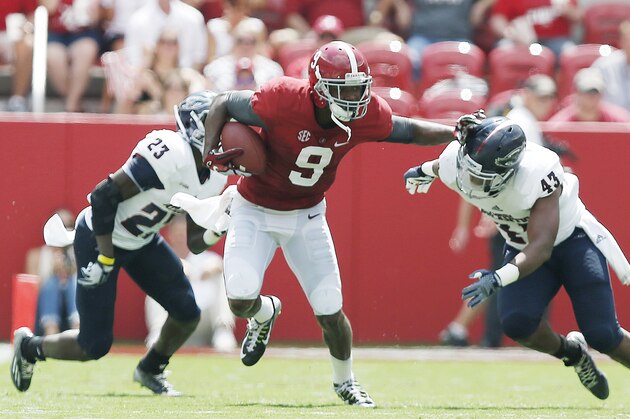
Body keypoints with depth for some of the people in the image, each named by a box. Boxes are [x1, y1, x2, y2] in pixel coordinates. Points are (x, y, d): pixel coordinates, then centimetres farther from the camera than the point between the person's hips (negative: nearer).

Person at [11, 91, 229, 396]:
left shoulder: (213, 178, -4)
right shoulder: (170, 156, -32)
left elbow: (195, 245, 1)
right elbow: (104, 196, -29)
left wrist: (217, 231, -21)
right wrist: (106, 258, -23)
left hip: (141, 241, 8)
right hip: (99, 238, -8)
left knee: (188, 314, -3)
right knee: (95, 345, -5)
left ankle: (150, 370, 26)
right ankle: (29, 347, 24)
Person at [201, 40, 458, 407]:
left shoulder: (368, 116, -19)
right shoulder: (283, 102, -31)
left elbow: (411, 132, 0)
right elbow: (224, 104, -16)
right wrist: (211, 151, -27)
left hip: (307, 215, 3)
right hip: (256, 211, -3)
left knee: (330, 313, 1)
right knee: (241, 300, -17)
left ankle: (345, 381, 31)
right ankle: (265, 314, 23)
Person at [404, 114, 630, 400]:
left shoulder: (536, 175, -38)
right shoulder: (456, 166, -22)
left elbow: (541, 248, -42)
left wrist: (500, 278, -57)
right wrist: (425, 171, 29)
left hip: (571, 240, -5)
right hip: (522, 246, 5)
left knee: (602, 334, -13)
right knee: (516, 323, -19)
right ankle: (572, 353, 12)